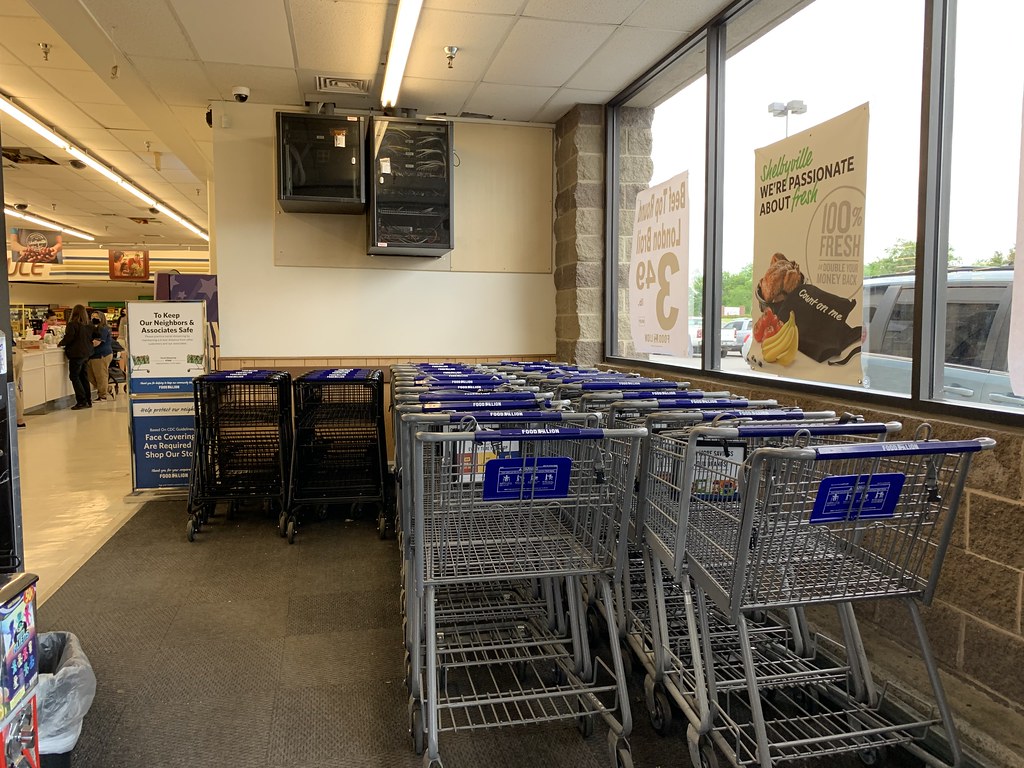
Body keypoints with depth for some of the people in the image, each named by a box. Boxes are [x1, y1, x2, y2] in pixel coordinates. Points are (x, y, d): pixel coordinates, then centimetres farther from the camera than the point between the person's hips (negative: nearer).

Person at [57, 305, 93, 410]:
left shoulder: (72, 324, -12)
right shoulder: (89, 325, 8)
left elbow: (69, 337, -14)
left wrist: (60, 344, 1)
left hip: (76, 354, -7)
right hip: (86, 353, 7)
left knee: (74, 376, -2)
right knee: (84, 377, 13)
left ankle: (81, 401, -7)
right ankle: (88, 401, 14)